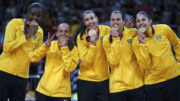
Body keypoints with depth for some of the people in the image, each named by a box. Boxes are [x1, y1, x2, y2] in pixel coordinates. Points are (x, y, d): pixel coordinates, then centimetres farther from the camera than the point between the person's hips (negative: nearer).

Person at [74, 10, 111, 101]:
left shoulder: (106, 30, -2)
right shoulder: (81, 37, -6)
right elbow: (86, 62, -13)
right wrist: (93, 44, -23)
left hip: (105, 79, 1)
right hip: (86, 81, -1)